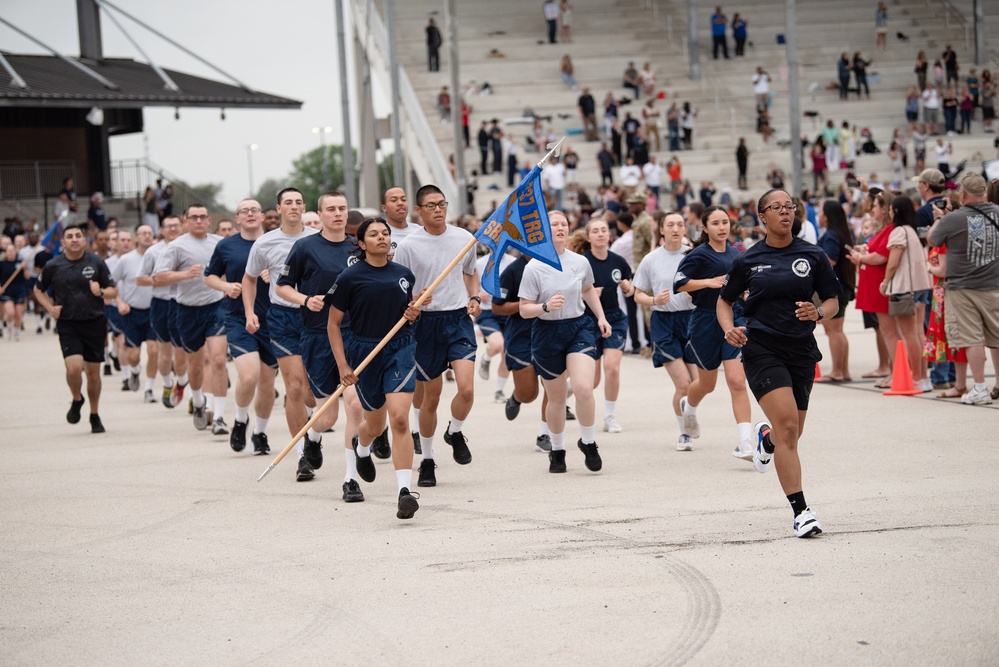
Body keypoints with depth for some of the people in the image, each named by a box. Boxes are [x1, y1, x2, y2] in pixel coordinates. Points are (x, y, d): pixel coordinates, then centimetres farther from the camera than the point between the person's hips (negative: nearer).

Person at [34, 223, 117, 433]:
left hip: (94, 323, 1)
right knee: (74, 367, -18)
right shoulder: (53, 266, -1)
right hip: (67, 325, -1)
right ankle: (76, 400, 13)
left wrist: (101, 292, -18)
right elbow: (39, 290, 15)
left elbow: (113, 291, 4)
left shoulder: (96, 263, -1)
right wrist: (50, 308, -1)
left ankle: (94, 415, 25)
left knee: (93, 372, 6)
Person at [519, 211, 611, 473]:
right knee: (557, 398, 8)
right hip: (547, 333, -1)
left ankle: (588, 442, 3)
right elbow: (524, 310, -8)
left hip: (578, 328, 1)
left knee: (583, 388, -19)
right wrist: (546, 306, -26)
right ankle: (557, 450, 30)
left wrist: (602, 317, 20)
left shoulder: (580, 262, 1)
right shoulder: (534, 268, -9)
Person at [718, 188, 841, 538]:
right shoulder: (747, 260, 1)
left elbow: (833, 300, 8)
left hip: (802, 351, 3)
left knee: (790, 436, 11)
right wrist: (729, 327, -8)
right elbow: (725, 300, 13)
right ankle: (801, 512, -17)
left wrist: (818, 312, -14)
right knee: (787, 425, -19)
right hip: (761, 349, -3)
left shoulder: (813, 256, 3)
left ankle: (766, 438, 51)